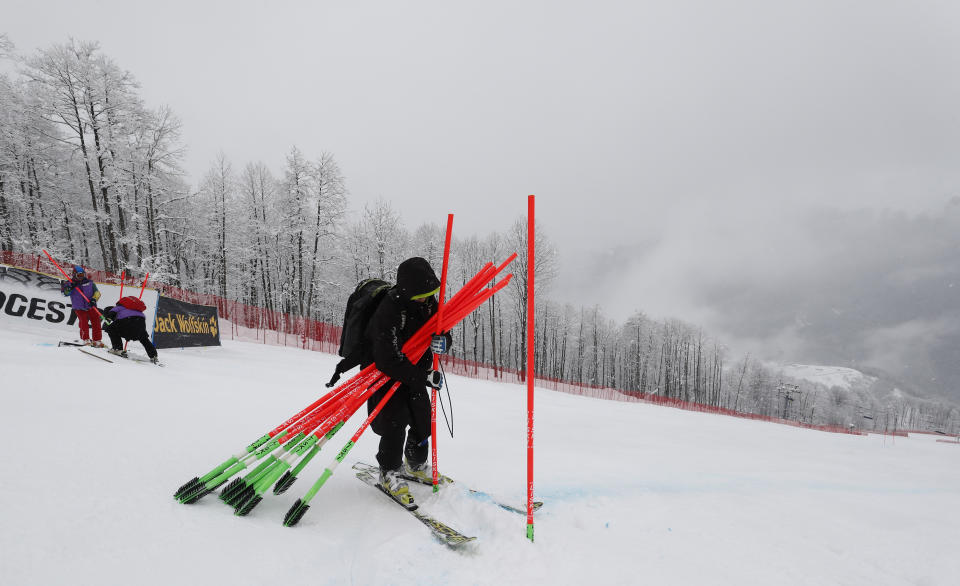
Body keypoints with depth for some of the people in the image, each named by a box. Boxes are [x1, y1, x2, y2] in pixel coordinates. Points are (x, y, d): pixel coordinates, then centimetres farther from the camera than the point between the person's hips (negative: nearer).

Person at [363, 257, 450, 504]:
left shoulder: (428, 303, -10)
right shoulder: (389, 311, -32)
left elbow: (443, 331, 3)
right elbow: (389, 360, -34)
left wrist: (442, 340, -23)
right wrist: (425, 377, -33)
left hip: (414, 372, 7)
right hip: (385, 371, -6)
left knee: (423, 418, 9)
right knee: (395, 420, -15)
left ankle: (416, 464, 33)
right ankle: (389, 472, 7)